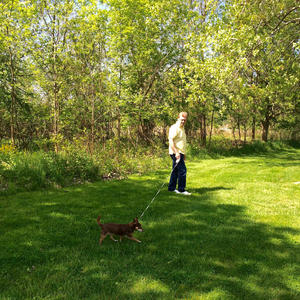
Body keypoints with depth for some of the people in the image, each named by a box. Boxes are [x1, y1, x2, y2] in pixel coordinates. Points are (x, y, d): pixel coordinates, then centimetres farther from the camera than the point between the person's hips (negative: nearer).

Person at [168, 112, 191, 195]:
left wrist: (183, 154, 25)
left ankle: (171, 188, 20)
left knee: (175, 170, 13)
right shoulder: (174, 128, -13)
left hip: (180, 153, 10)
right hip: (176, 153, -10)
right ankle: (181, 189, -3)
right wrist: (176, 152, -27)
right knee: (182, 170, -10)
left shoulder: (182, 128, 18)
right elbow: (171, 140, -21)